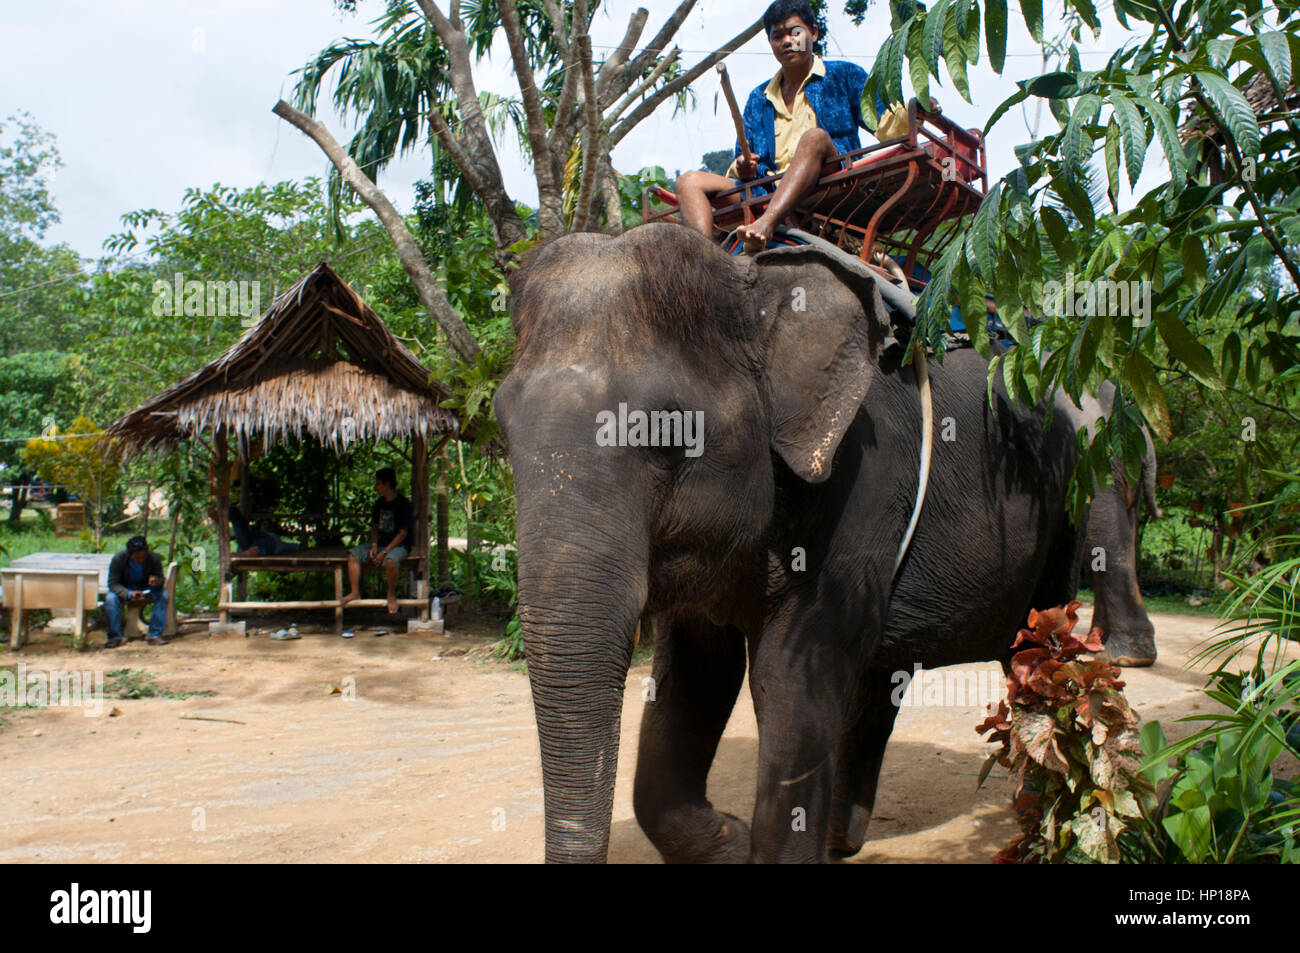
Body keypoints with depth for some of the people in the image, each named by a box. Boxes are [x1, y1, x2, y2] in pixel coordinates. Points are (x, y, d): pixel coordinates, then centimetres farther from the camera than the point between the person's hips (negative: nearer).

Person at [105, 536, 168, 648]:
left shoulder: (154, 558, -20)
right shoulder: (118, 559, -24)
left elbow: (160, 578, -12)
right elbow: (113, 584, -22)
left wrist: (156, 581, -39)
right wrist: (129, 594, -41)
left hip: (145, 587, 1)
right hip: (124, 588, -1)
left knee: (163, 595, -28)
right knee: (110, 598, -33)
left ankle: (154, 634, -23)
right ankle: (115, 636, -19)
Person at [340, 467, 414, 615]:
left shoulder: (404, 504, -11)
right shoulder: (380, 503, 11)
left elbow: (403, 533, -15)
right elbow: (375, 527, 18)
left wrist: (384, 552, -20)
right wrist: (374, 545, -3)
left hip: (398, 546, -7)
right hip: (381, 543, 7)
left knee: (390, 561, -38)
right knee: (353, 555, -11)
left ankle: (392, 595, -15)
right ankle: (355, 593, -8)